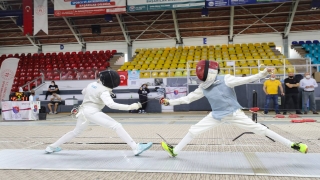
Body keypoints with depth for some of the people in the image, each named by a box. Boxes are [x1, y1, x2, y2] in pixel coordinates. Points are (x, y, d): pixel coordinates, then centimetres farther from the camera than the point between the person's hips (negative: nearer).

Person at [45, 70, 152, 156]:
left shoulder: (92, 84, 9)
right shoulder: (103, 91, -14)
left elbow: (83, 92, 30)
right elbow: (111, 105, -30)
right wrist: (130, 107, -34)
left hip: (84, 111, 9)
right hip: (92, 112, -8)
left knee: (76, 132, 28)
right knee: (117, 126, -16)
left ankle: (52, 147, 37)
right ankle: (136, 148, -27)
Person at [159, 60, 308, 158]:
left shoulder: (225, 79, -18)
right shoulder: (203, 87, -5)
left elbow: (245, 80, -23)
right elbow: (188, 98, 2)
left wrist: (263, 74, -36)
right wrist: (169, 102, -2)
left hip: (234, 113, -4)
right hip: (217, 115, 4)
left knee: (259, 129, -7)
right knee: (193, 131, 1)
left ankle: (292, 145, 4)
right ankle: (174, 151, 16)